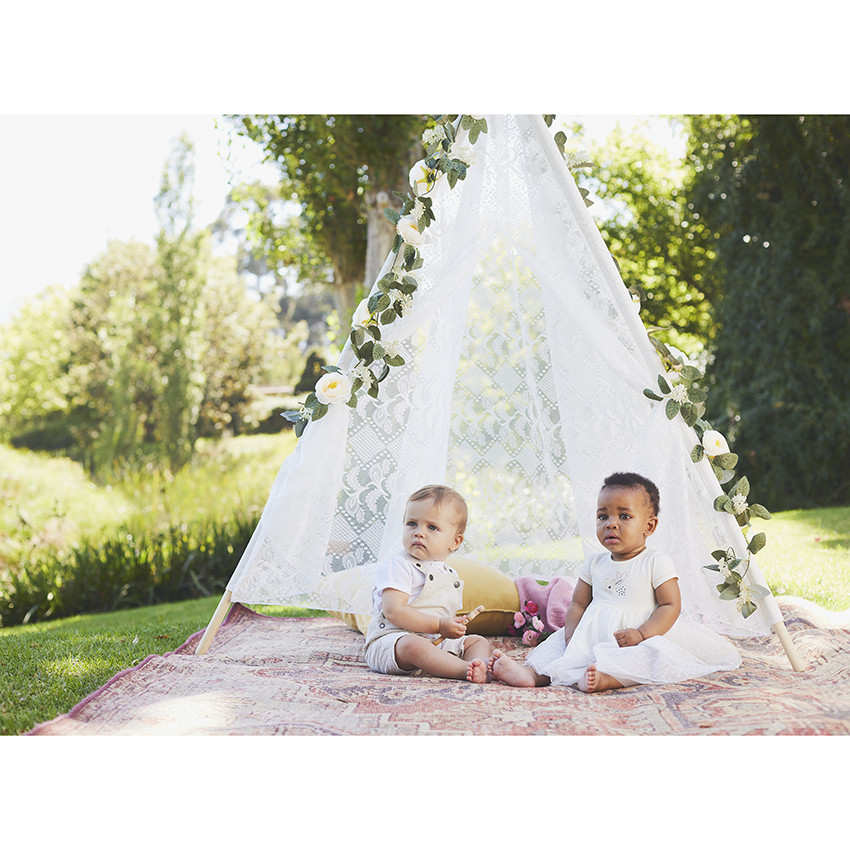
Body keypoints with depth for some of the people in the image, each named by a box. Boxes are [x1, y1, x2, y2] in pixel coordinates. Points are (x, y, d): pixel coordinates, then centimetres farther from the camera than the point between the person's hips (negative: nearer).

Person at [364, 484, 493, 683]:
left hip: (437, 643, 8)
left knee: (478, 641, 2)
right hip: (390, 640, -8)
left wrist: (455, 626, 2)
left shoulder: (451, 576, 17)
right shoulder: (398, 566, -9)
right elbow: (394, 612, -20)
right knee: (413, 645, -38)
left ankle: (480, 663, -32)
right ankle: (465, 669, -43)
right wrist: (439, 626, -22)